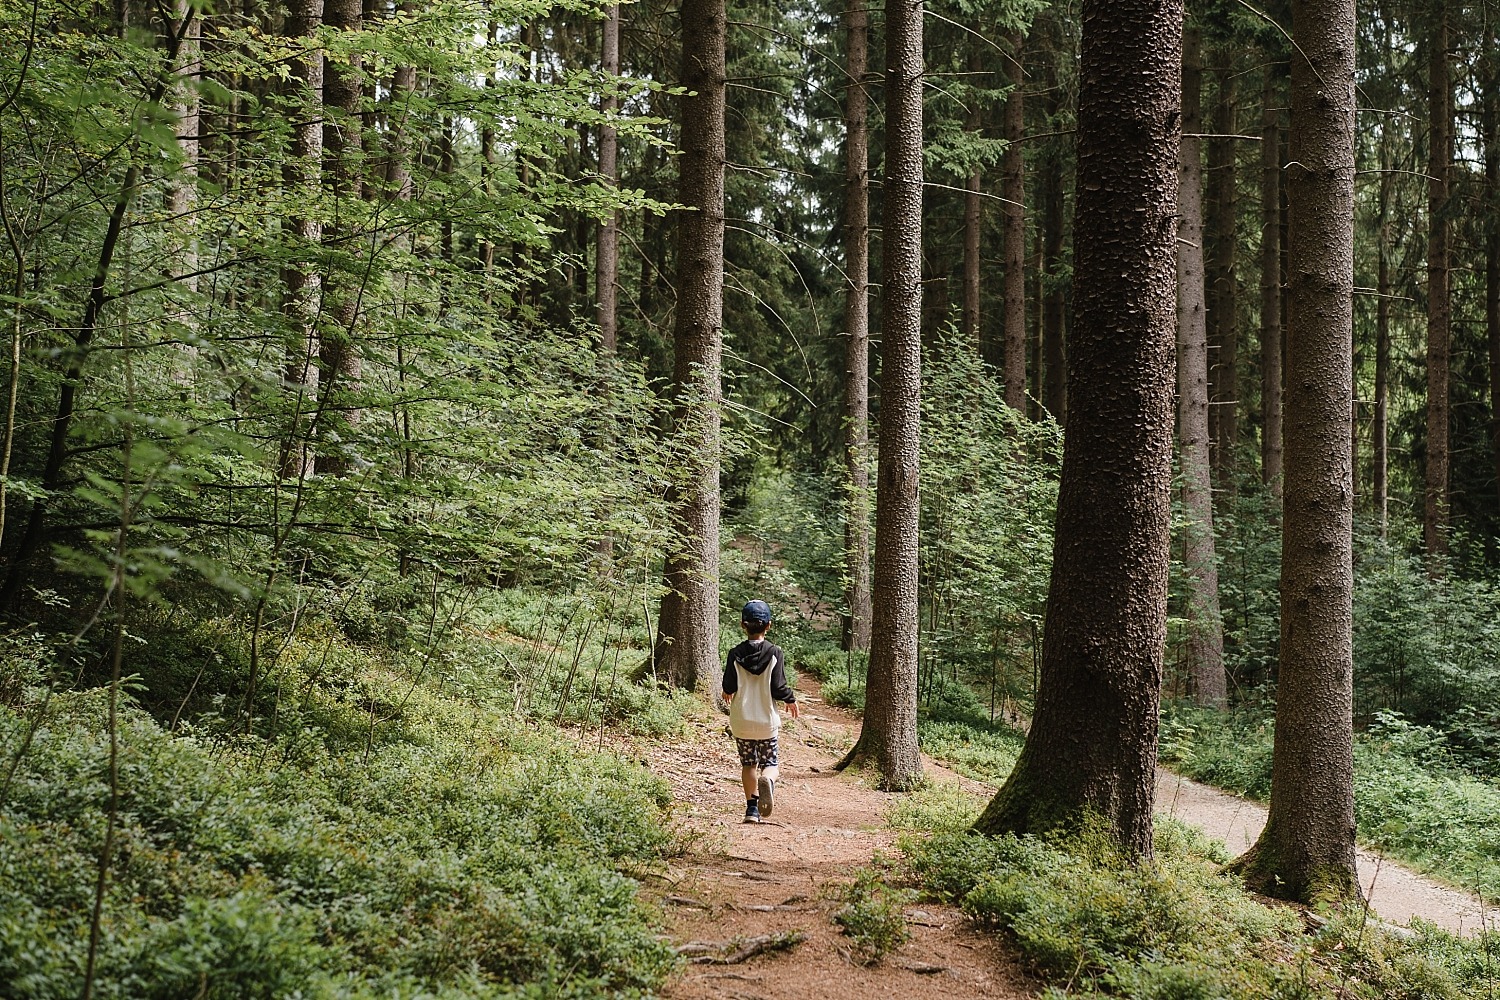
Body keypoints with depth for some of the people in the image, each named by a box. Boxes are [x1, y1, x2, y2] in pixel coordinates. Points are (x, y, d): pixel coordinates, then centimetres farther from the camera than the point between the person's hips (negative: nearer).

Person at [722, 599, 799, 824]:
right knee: (770, 763, 10)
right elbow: (778, 688, -11)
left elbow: (729, 687, -7)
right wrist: (791, 699, 9)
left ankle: (752, 807, 7)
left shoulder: (735, 654, -6)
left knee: (748, 764, 16)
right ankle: (767, 780, -25)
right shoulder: (775, 653, -8)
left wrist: (727, 692, 17)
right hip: (766, 720, -1)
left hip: (741, 720, 1)